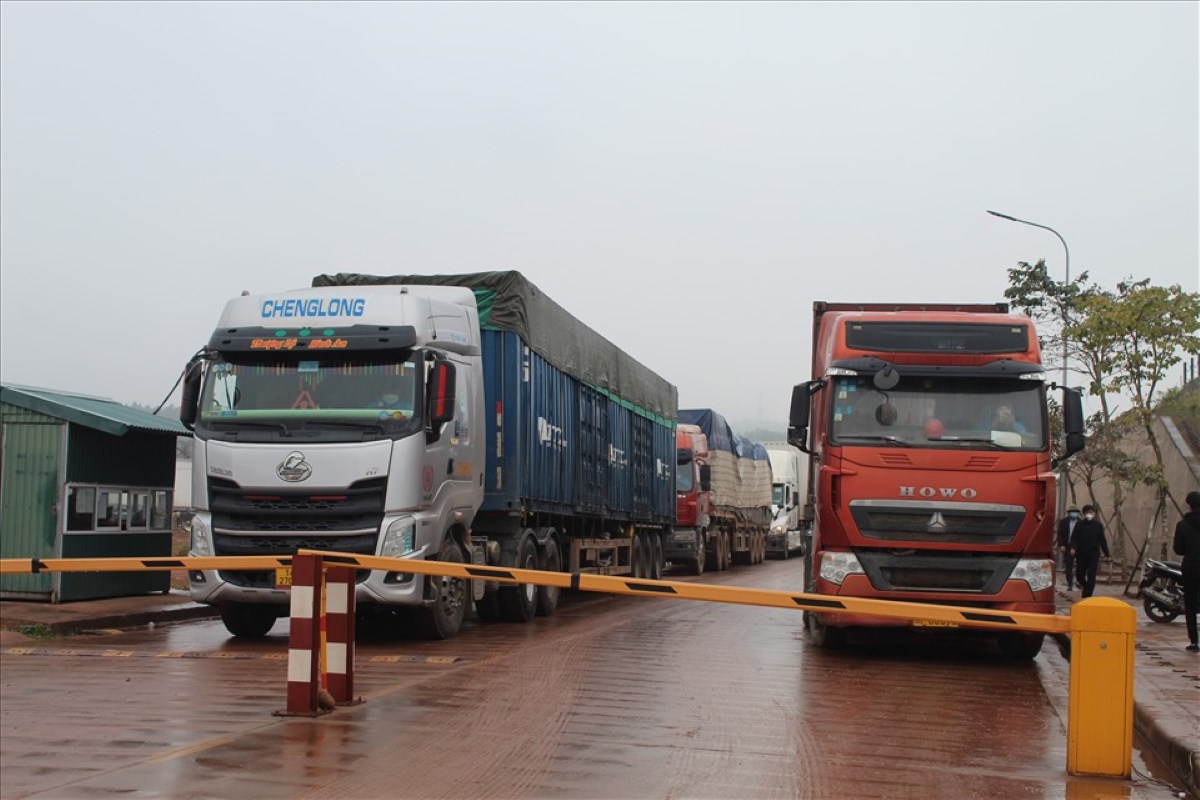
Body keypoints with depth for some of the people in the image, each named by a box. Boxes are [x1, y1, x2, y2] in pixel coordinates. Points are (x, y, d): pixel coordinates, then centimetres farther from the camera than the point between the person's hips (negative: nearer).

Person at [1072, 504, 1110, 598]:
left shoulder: (1098, 525, 3)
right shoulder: (1079, 524, 4)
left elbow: (1102, 540, 5)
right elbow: (1075, 538, 0)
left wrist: (1106, 554, 3)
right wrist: (1073, 547, -18)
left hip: (1093, 555, -1)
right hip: (1081, 554, 1)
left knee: (1091, 577, -6)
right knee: (1079, 575, 5)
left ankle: (1087, 596, -2)